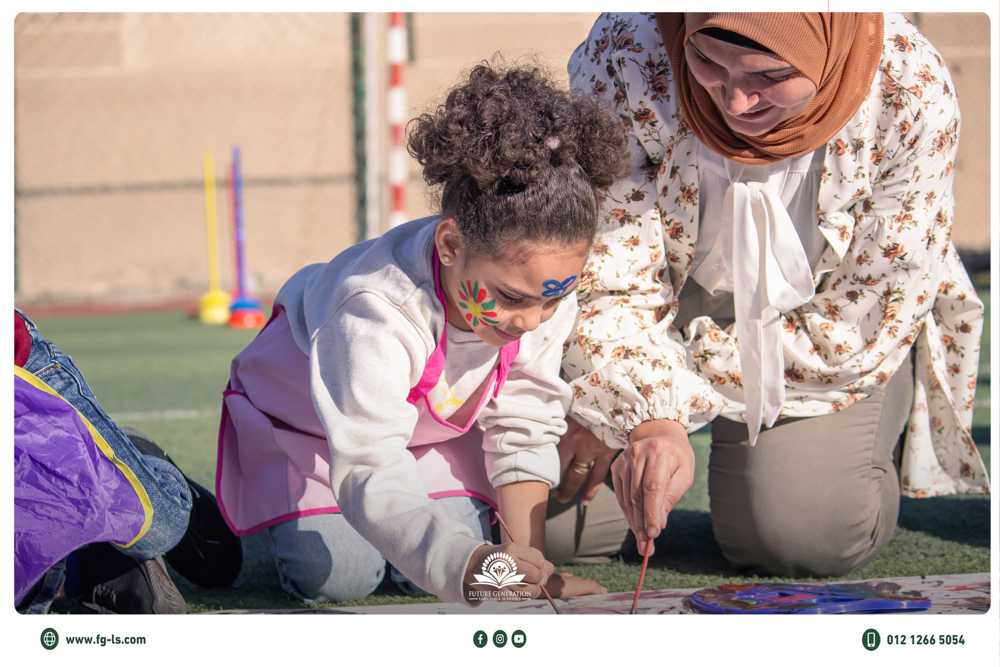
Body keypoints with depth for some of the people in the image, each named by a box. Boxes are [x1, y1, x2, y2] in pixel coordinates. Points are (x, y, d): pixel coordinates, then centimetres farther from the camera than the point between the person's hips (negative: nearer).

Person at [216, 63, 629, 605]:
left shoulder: (545, 295, -30)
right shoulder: (377, 308, -48)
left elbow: (522, 434, -16)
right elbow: (370, 475, -55)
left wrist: (529, 562, -27)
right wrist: (469, 566, -71)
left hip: (432, 424, 4)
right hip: (307, 416, -4)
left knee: (433, 568, -13)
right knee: (334, 575, -18)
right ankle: (289, 518, 16)